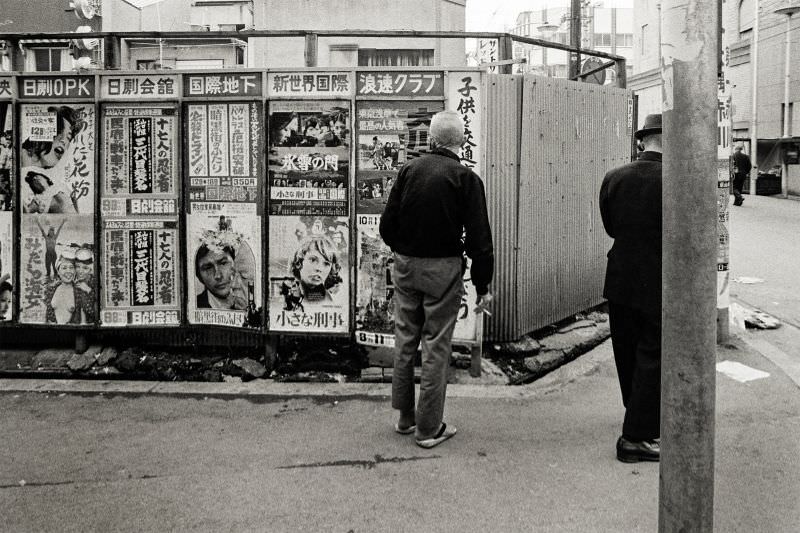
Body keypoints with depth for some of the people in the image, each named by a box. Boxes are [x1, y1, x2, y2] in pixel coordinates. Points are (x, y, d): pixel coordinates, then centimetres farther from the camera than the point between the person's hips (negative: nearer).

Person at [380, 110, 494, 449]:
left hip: (405, 265, 4)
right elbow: (479, 239, -11)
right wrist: (482, 286, -3)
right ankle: (429, 428, 10)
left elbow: (387, 225, 3)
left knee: (405, 341, 15)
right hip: (443, 269, -4)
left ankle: (405, 417, 25)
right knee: (436, 347, 3)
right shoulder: (465, 178, -9)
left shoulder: (409, 170, 1)